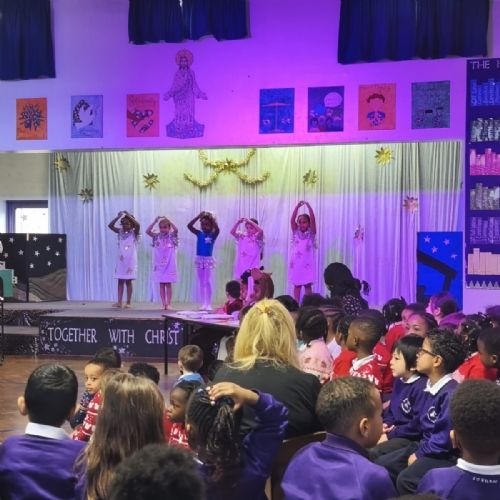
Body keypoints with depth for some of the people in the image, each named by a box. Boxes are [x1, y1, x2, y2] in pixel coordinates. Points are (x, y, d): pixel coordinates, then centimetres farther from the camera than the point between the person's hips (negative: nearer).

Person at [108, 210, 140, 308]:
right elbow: (110, 225, -3)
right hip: (121, 260, 4)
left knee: (128, 281, 0)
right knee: (120, 281, 4)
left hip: (130, 261, -4)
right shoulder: (120, 232, 7)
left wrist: (128, 215, -22)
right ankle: (119, 301, 5)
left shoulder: (134, 233, -4)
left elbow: (137, 225, -24)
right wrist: (118, 217, -14)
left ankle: (128, 302, 5)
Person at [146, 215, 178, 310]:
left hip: (169, 265, -2)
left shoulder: (172, 236, -1)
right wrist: (155, 221, -14)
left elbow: (176, 230, -20)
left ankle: (168, 303, 3)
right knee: (161, 285, 4)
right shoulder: (157, 236, 4)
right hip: (159, 265, 2)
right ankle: (163, 303, 7)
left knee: (168, 284, 1)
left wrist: (168, 220, -21)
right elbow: (147, 231, -8)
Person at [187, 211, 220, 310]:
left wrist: (212, 218, -23)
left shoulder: (213, 235, -5)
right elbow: (189, 226, -6)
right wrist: (198, 217, -13)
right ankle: (203, 304, 13)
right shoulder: (199, 234, 4)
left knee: (208, 282, -2)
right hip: (199, 259, 4)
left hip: (208, 259, -4)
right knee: (201, 283, 8)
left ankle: (208, 304, 3)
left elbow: (217, 229, -26)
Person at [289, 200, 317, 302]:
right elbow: (292, 219, -7)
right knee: (297, 285, 5)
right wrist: (297, 207, -19)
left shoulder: (311, 233, 0)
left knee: (308, 285, 1)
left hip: (307, 263, -2)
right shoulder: (296, 232, 6)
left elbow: (313, 219, -13)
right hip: (296, 263, 2)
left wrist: (308, 206, -22)